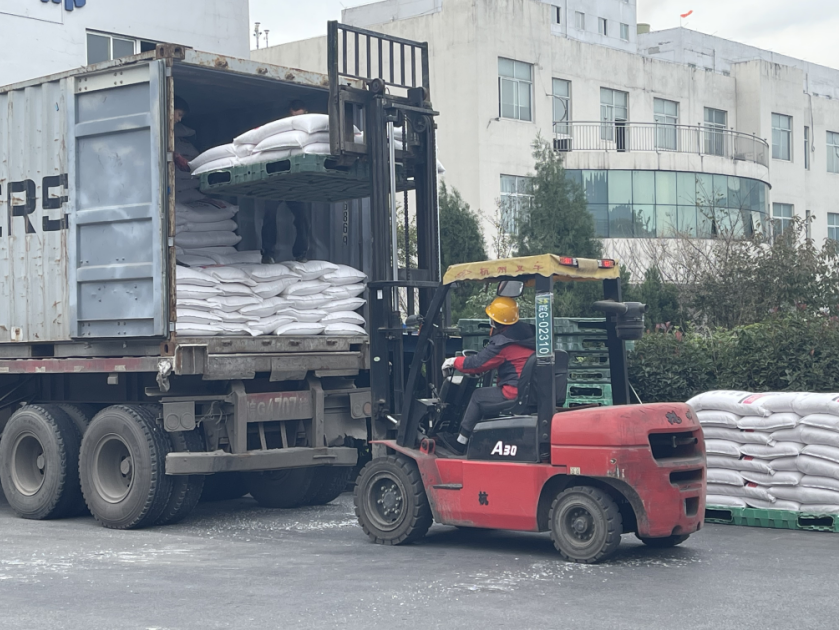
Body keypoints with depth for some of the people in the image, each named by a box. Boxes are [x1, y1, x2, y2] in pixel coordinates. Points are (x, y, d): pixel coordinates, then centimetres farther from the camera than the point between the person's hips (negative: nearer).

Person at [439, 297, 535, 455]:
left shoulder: (502, 343, -17)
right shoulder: (526, 333, 11)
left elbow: (477, 363, -11)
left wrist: (454, 362, 5)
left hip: (515, 393, -9)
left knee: (478, 396, 6)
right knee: (489, 392, 21)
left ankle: (461, 442, 12)